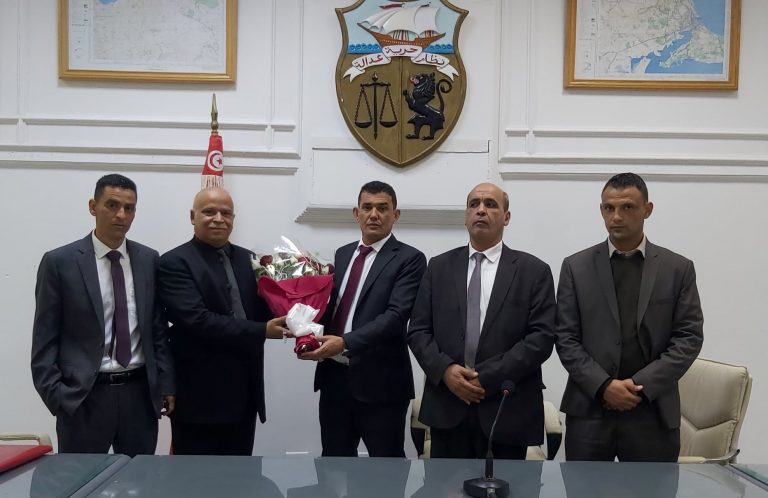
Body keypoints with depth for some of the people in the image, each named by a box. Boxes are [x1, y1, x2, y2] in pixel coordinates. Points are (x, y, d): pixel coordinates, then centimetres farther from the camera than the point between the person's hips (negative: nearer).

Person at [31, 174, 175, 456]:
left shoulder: (149, 259, 6)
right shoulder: (59, 262, -3)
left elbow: (159, 328, 9)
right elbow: (44, 340, -3)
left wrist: (166, 384, 4)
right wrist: (56, 397, -10)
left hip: (141, 392, 3)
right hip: (82, 396, -3)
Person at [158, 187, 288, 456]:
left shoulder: (248, 259, 11)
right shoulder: (175, 263, -8)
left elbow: (262, 311, 11)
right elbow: (197, 320, -20)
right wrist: (262, 331, -22)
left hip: (245, 394, 6)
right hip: (200, 396, -6)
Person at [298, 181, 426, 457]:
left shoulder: (409, 259, -8)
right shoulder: (342, 254, 13)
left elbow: (396, 316, -19)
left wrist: (345, 343, -28)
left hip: (380, 381, -6)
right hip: (334, 376, 6)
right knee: (333, 459, 16)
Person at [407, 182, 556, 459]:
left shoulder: (534, 271, 2)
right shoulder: (439, 267, 9)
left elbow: (542, 337, -6)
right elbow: (418, 330, 6)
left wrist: (489, 377, -14)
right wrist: (445, 369, -12)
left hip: (507, 411, -1)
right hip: (447, 408, 2)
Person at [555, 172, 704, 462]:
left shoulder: (678, 268, 5)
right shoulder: (576, 267, 5)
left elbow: (690, 337, 0)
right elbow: (566, 338, 1)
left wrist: (641, 384, -11)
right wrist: (603, 385, -12)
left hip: (653, 413, 0)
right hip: (589, 410, 0)